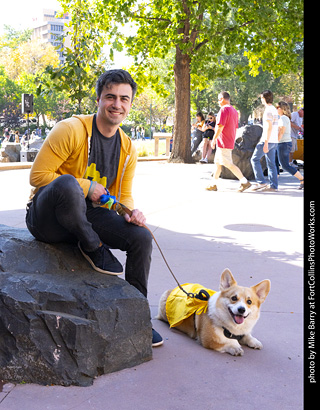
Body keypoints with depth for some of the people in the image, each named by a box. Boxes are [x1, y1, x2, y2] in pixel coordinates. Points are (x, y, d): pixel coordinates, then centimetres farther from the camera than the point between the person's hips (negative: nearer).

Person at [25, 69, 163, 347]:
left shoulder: (128, 149, 7)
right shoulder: (72, 130, -14)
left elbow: (124, 196, 13)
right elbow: (38, 175, -15)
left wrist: (131, 212, -10)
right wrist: (86, 187, -18)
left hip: (90, 215, 6)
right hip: (48, 218, -6)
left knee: (142, 236, -13)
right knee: (67, 183, -40)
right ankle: (93, 248, -15)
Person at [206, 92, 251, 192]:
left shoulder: (224, 109, -14)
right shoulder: (234, 110, 15)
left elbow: (220, 126, -22)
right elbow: (235, 127, 19)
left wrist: (214, 139, -15)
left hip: (223, 142, -10)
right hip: (230, 142, 10)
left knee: (229, 164, -8)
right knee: (217, 162, 15)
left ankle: (245, 182, -9)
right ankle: (214, 185, 19)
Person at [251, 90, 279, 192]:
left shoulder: (268, 110, -14)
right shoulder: (274, 109, 17)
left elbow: (269, 127, -22)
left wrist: (265, 143, -25)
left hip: (268, 140, -9)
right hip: (274, 141, 9)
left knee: (255, 159, 1)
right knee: (271, 163, 7)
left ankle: (261, 182, -2)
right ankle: (273, 186, 5)